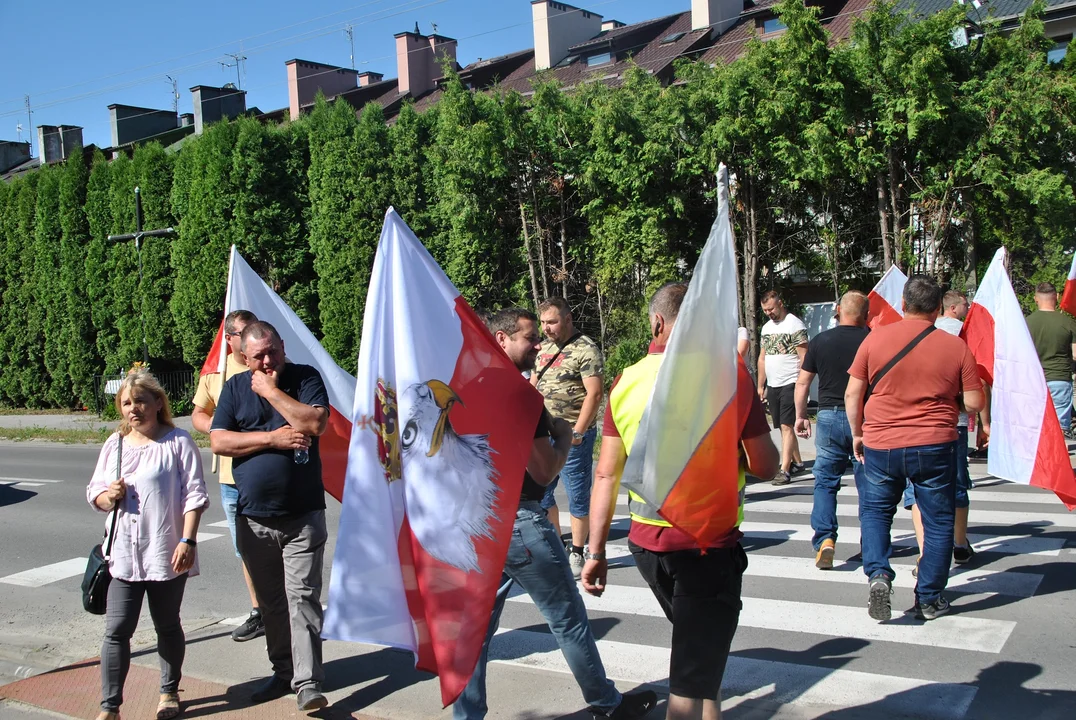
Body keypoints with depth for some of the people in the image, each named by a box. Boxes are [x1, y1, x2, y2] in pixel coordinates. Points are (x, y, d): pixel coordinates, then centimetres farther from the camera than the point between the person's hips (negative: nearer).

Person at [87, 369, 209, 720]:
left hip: (167, 554, -3)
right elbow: (95, 494, 15)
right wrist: (108, 496, -9)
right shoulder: (114, 444, 9)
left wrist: (188, 540, -15)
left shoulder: (178, 442, -5)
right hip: (124, 555, 3)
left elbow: (194, 494, -8)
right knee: (116, 631, 0)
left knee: (167, 626, 13)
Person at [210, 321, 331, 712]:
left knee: (302, 598, -6)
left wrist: (271, 390, -12)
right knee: (270, 602, 12)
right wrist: (273, 438, -11)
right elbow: (218, 441, -2)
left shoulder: (305, 377, 0)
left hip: (302, 516, -3)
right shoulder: (235, 387, 7)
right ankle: (283, 671, 25)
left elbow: (316, 423, -17)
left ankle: (307, 683, -5)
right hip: (253, 518, 3)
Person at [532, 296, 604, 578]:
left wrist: (577, 432, -20)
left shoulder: (586, 349, -10)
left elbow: (595, 394, -16)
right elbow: (533, 384, 22)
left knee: (577, 496, 2)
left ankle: (576, 555, 15)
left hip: (573, 435, -7)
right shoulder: (545, 348, 13)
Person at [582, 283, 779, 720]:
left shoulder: (627, 380, 0)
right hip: (709, 543, -4)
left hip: (646, 541, 5)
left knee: (698, 647, 28)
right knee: (691, 680, 3)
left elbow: (606, 474, 1)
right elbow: (765, 466, -4)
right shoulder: (729, 373, -9)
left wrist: (596, 551, 7)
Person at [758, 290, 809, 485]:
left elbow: (804, 357, -11)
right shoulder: (766, 327, 15)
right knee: (783, 427, 12)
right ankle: (797, 462, 25)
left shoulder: (794, 325, -8)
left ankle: (784, 470, -13)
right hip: (773, 385, 8)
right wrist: (760, 385, 17)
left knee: (786, 426, -11)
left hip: (790, 383, -8)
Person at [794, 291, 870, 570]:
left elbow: (802, 382, 5)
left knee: (825, 482, 8)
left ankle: (825, 539, -6)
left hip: (829, 416, 0)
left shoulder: (820, 341, 1)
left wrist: (800, 416, 15)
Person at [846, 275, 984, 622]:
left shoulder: (875, 338, -3)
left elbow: (852, 393, -1)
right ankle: (929, 599, 19)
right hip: (935, 446, 0)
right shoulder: (956, 347, -4)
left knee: (874, 511, 17)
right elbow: (973, 403, -2)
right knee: (938, 520, 13)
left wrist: (857, 433, 12)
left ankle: (878, 574, -5)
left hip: (880, 444, 1)